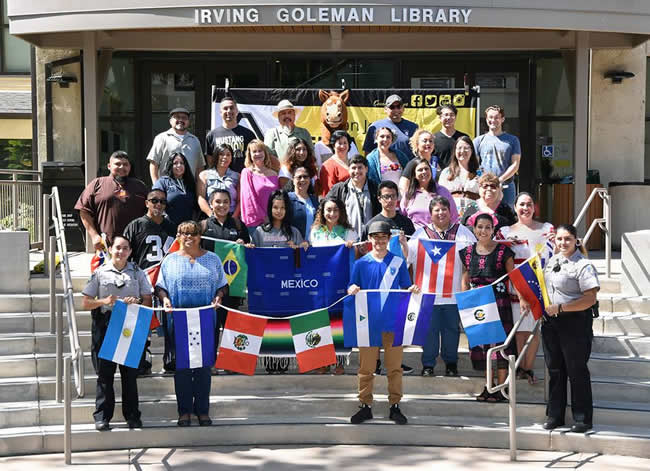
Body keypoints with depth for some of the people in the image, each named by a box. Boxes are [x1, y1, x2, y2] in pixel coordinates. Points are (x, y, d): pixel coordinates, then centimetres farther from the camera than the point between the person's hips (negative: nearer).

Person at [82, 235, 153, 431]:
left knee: (130, 372, 4)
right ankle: (102, 417, 6)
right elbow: (86, 303, 4)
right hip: (105, 326, -1)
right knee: (105, 373, 0)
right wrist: (104, 301, -14)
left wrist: (137, 301, -12)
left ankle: (132, 415, 12)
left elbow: (148, 300, 10)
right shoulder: (100, 272, 6)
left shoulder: (137, 272, 11)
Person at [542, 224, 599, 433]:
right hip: (551, 322, 7)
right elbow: (544, 287, 25)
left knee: (577, 371, 1)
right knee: (554, 370, 13)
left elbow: (590, 299, -18)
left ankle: (583, 418, 12)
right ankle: (554, 415, 23)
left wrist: (560, 308, -20)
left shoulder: (583, 265, -12)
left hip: (575, 323, -7)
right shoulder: (552, 261, 11)